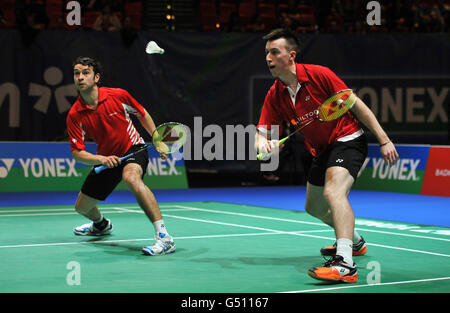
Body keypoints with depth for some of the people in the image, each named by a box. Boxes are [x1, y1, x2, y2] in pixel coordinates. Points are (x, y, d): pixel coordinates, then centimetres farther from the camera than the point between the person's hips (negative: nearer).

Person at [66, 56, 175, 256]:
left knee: (131, 177, -40)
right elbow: (77, 153, -14)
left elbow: (142, 114, 4)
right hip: (106, 159, 4)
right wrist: (101, 159, -31)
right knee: (82, 207, 12)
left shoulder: (118, 96, -16)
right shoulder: (74, 116, -13)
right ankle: (101, 225, 54)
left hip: (133, 148, -4)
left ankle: (164, 237, -43)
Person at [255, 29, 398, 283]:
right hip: (322, 151, 8)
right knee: (315, 207, 22)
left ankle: (345, 263, -44)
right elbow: (262, 132, -2)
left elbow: (356, 105, -14)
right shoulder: (275, 96, -3)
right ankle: (354, 241, 51)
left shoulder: (318, 75, -19)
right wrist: (263, 143, -29)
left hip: (348, 140, -8)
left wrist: (384, 140, -16)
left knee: (333, 191, -33)